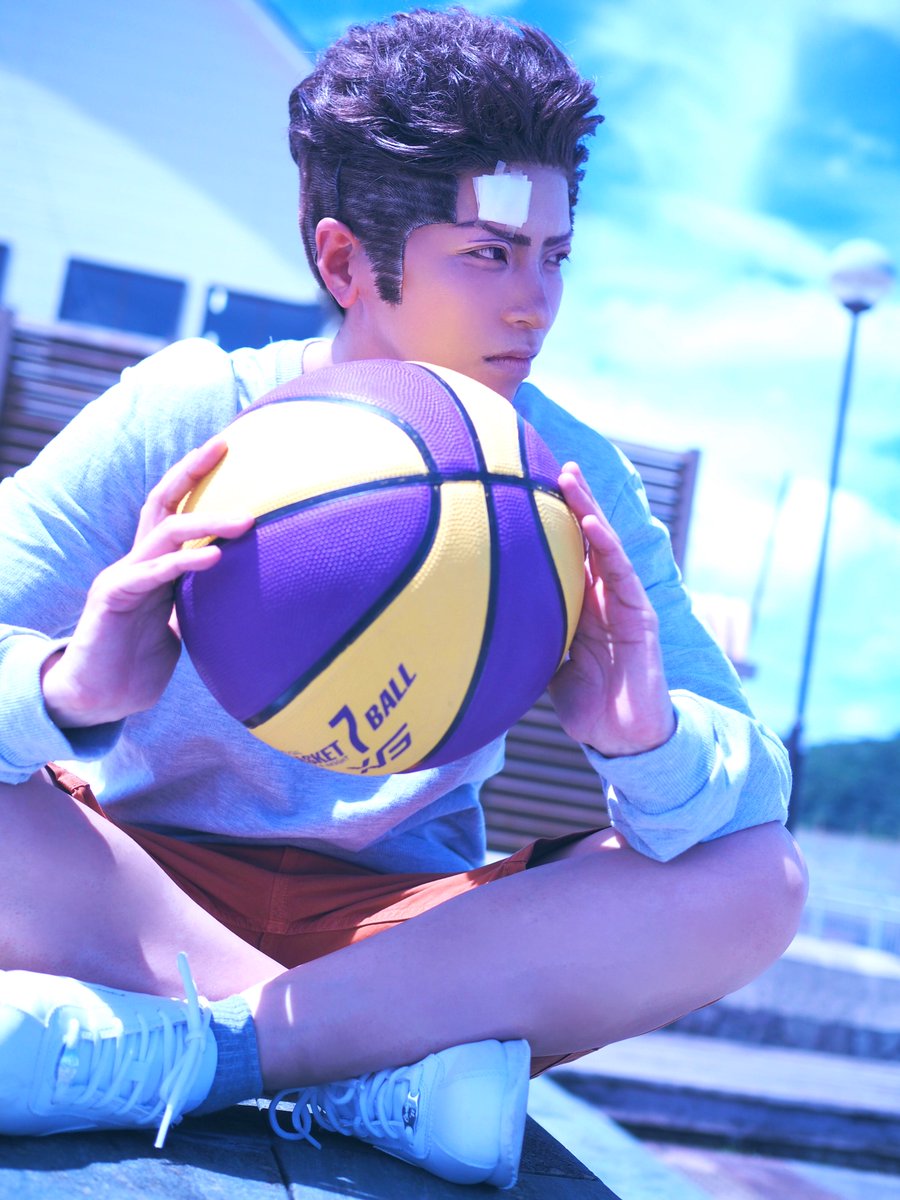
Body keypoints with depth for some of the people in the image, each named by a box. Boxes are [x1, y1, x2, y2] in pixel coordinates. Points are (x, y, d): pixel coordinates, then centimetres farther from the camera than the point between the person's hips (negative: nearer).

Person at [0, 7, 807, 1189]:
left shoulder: (572, 482, -7)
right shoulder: (183, 421, -12)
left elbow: (754, 793, -12)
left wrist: (646, 738, -36)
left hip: (406, 923, 2)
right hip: (128, 880, -1)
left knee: (757, 882, -21)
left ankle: (178, 1049, -27)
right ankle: (363, 1067, -24)